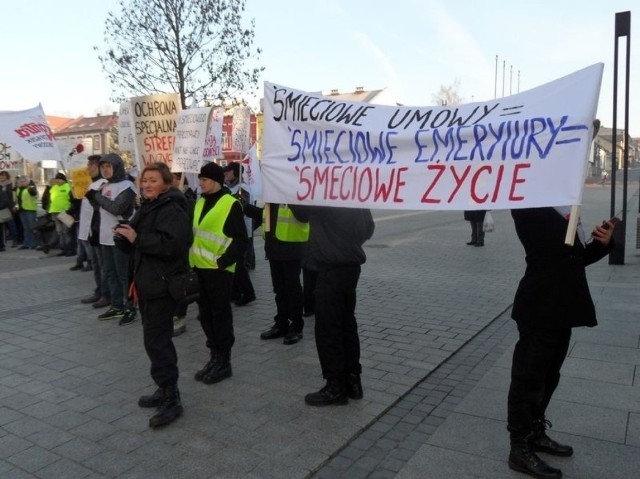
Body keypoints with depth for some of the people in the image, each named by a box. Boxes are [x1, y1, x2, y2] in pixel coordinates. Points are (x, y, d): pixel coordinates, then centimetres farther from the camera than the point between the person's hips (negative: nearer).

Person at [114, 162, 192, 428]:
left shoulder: (172, 210, -15)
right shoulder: (147, 207, 17)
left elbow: (171, 244, -29)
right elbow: (138, 243, 24)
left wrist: (137, 238, -24)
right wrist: (126, 234, 3)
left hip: (163, 285, -10)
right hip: (147, 283, 10)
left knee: (156, 341, -9)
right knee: (156, 339, 16)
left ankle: (172, 399, -1)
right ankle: (164, 390, 28)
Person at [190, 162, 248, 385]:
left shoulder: (231, 204, -9)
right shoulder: (200, 202, 13)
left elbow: (240, 240, -12)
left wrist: (223, 261, -18)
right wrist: (191, 259, 12)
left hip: (218, 269, -7)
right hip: (199, 267, 7)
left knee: (220, 313, 1)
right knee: (205, 313, 13)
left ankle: (224, 361, 13)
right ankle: (214, 356, 26)